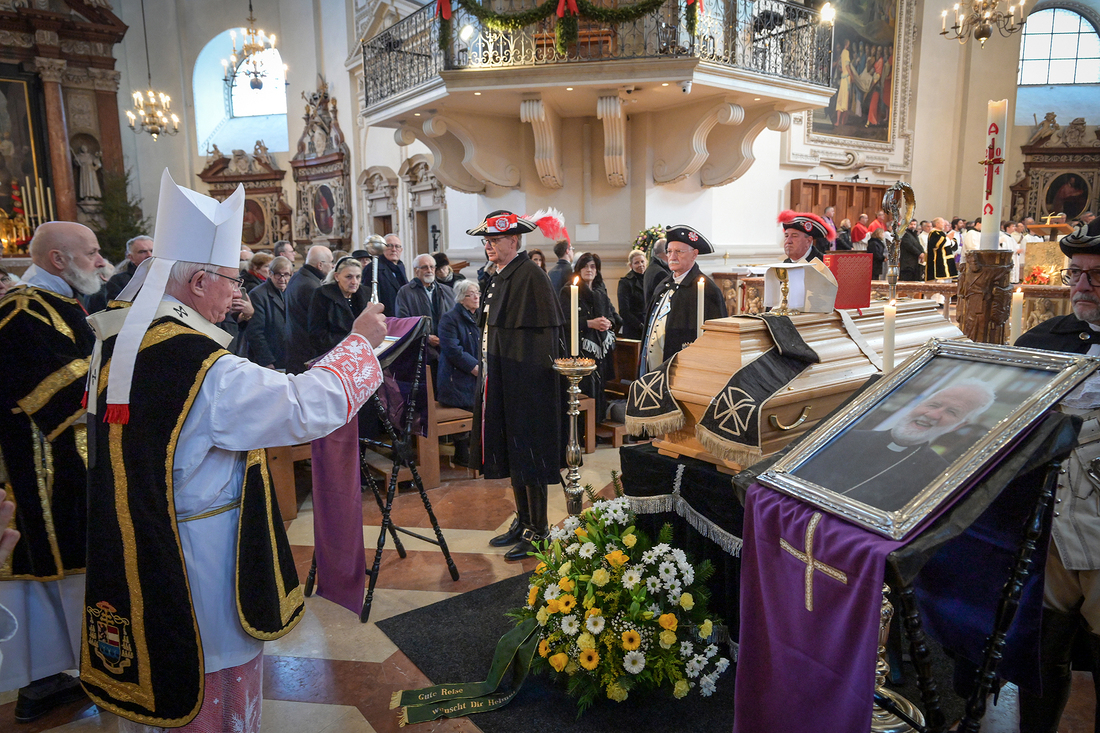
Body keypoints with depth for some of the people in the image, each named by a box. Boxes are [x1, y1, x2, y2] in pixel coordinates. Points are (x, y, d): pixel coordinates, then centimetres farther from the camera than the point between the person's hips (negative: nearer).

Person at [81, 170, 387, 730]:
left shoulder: (114, 342, 0)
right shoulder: (204, 368, -27)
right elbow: (310, 405, -24)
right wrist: (360, 340, -12)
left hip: (128, 556, 8)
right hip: (198, 570, -8)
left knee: (156, 676, 26)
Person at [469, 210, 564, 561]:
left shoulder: (530, 276, -14)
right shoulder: (500, 276, 13)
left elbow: (541, 335, -18)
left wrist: (527, 384, -20)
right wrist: (488, 377, 18)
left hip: (525, 385, -9)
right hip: (502, 383, 9)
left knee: (528, 455, 0)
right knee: (512, 454, 16)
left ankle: (538, 532, 13)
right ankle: (523, 522, 29)